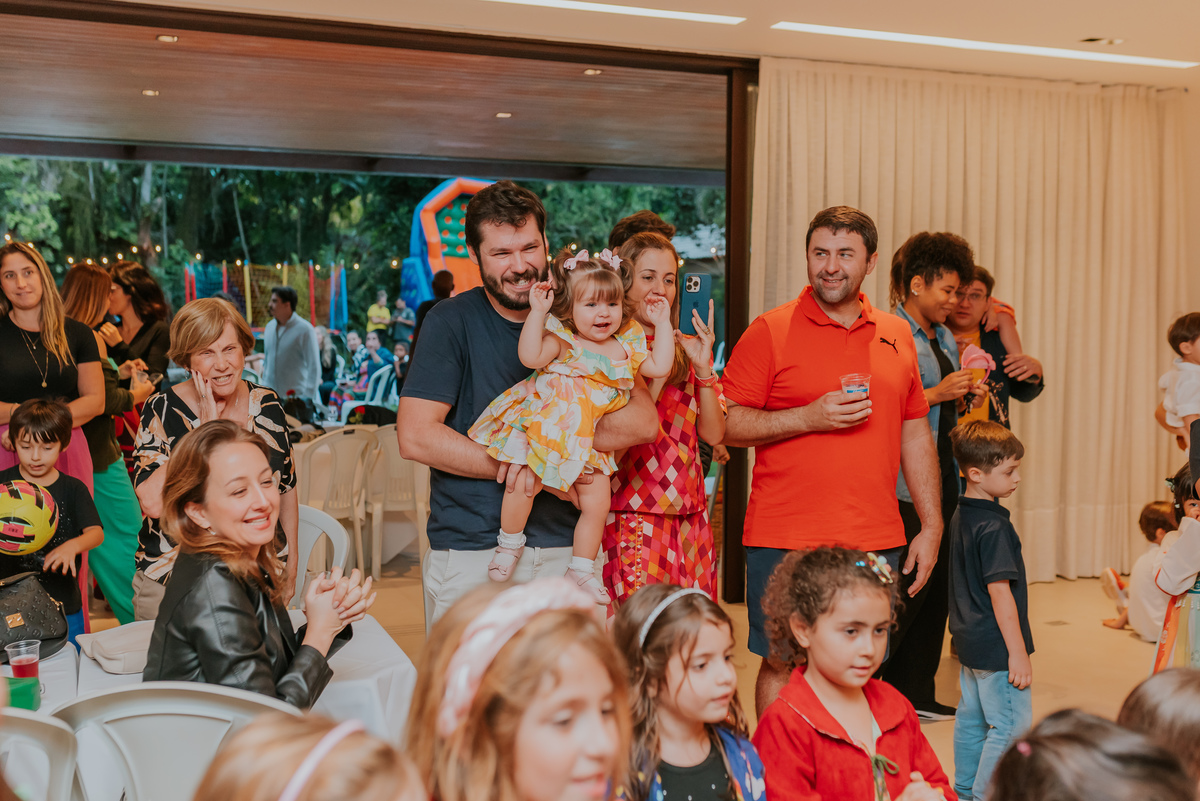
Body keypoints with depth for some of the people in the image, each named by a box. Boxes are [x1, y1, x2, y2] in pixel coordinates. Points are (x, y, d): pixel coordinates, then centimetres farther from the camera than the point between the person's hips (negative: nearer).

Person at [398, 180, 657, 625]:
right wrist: (534, 470, -14)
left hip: (567, 550, 3)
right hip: (469, 553, -2)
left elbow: (644, 421, -4)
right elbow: (416, 436, -11)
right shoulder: (451, 321, -2)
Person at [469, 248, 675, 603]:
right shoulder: (562, 339, -7)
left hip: (587, 442, 4)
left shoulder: (627, 347, 9)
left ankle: (582, 569, 20)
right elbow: (530, 357, -22)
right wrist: (537, 311, -25)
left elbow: (660, 367, 7)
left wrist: (662, 322, 8)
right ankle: (509, 543, 7)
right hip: (542, 426, -4)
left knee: (598, 502, 1)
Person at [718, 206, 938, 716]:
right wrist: (811, 417, -16)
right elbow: (724, 425, -7)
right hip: (786, 540, -4)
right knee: (782, 667, 4)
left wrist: (932, 525, 11)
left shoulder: (897, 336, 11)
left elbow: (915, 434, 15)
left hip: (876, 541, 4)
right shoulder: (769, 331, -3)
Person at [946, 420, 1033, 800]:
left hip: (969, 640, 10)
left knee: (971, 719, 18)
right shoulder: (993, 527, -21)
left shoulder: (960, 517, 8)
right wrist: (1018, 652, -18)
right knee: (1010, 726, -2)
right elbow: (999, 592, -22)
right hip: (996, 646, -10)